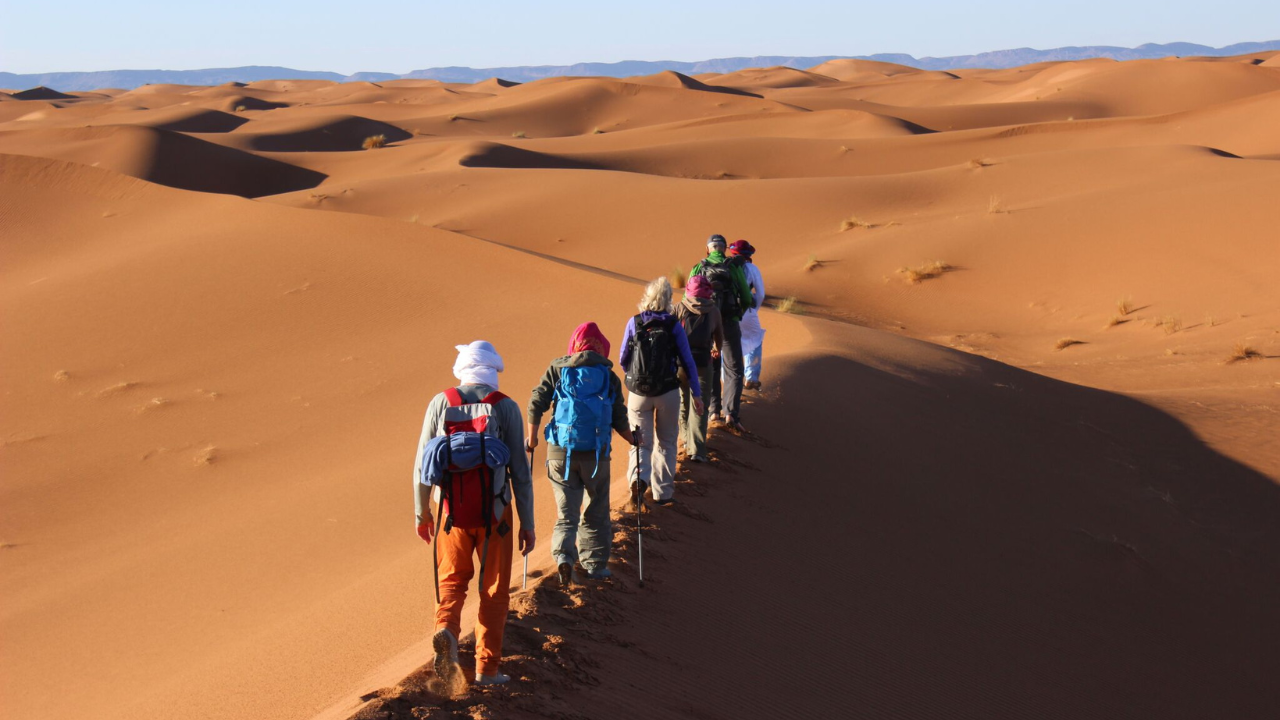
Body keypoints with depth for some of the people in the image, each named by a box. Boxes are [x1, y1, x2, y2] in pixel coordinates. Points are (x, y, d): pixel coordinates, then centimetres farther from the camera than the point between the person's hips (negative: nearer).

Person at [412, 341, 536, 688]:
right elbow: (519, 471, -6)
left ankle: (446, 628, -10)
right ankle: (487, 668, 12)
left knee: (451, 580, 19)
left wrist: (421, 513, 14)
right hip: (494, 512, -1)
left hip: (452, 512, 1)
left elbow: (422, 463, 1)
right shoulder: (505, 407, -6)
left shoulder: (441, 403, -1)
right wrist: (527, 525, 1)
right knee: (494, 590, 11)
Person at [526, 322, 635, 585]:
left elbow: (537, 402, -2)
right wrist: (632, 439, 22)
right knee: (596, 512, 14)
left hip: (560, 452, 0)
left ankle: (563, 554, -15)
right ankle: (595, 564, 18)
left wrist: (531, 436, 11)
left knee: (566, 511, 7)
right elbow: (619, 419, 3)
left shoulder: (557, 369, 3)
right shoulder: (609, 376, 3)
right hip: (596, 454, 0)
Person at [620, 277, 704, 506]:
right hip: (668, 392, 0)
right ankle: (662, 492, 19)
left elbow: (624, 360, 3)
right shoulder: (674, 325, -7)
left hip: (638, 392, 0)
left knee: (641, 441, 9)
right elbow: (687, 361, -5)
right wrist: (696, 394, 2)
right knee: (666, 443, 16)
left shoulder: (634, 323, -5)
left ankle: (638, 475, -19)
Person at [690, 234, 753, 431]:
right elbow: (747, 300, 1)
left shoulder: (698, 269, 1)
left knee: (710, 369, 18)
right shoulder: (734, 268, -2)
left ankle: (713, 410, 16)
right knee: (734, 371, 5)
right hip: (729, 325, -2)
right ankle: (730, 412, -8)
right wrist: (739, 313, 22)